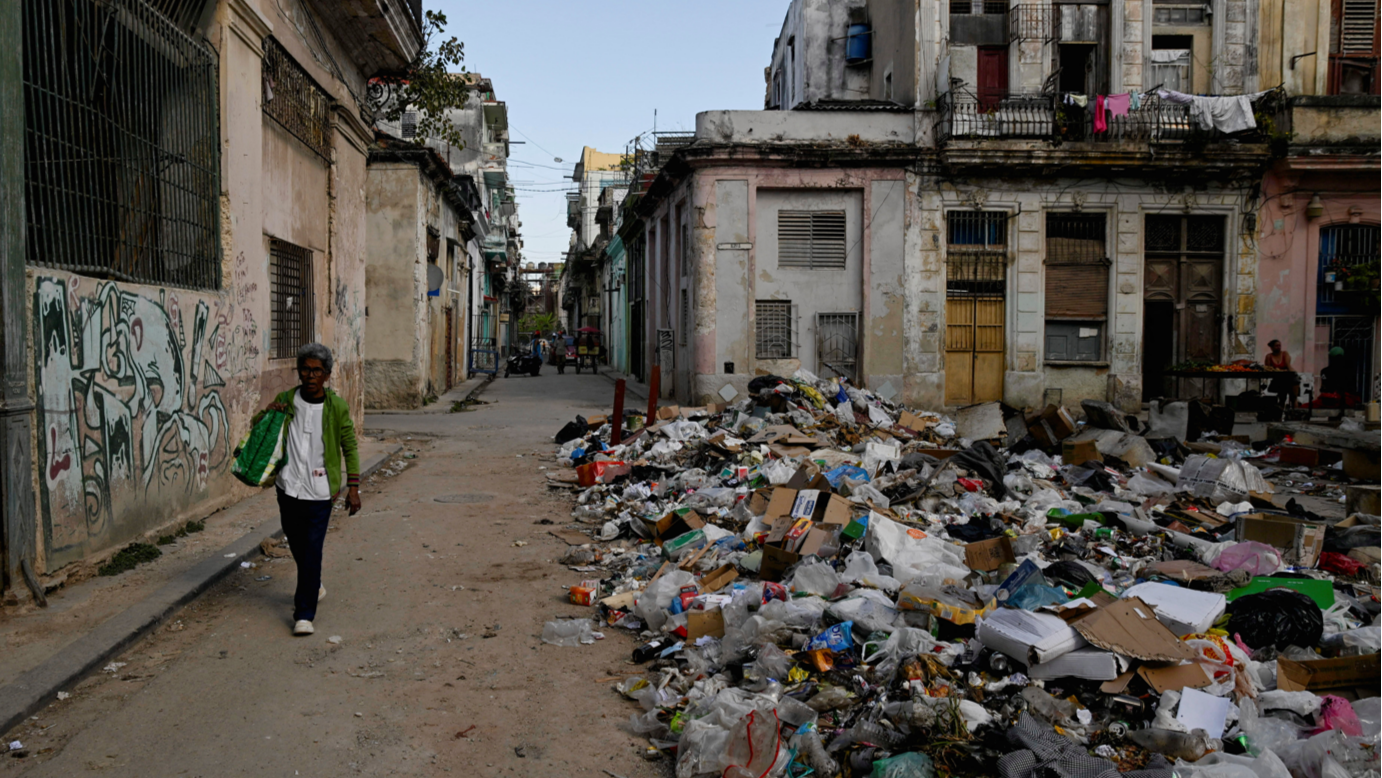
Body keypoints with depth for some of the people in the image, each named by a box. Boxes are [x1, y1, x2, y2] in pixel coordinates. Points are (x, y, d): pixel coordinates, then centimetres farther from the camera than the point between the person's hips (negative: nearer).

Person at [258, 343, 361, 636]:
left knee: (312, 551, -7)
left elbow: (350, 448, 1)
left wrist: (353, 486, -4)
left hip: (320, 491, -4)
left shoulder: (336, 407, -5)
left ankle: (304, 614, -2)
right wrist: (268, 412, -7)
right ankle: (313, 585, 45)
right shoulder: (286, 400, 2)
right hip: (289, 488, 4)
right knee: (296, 544, 17)